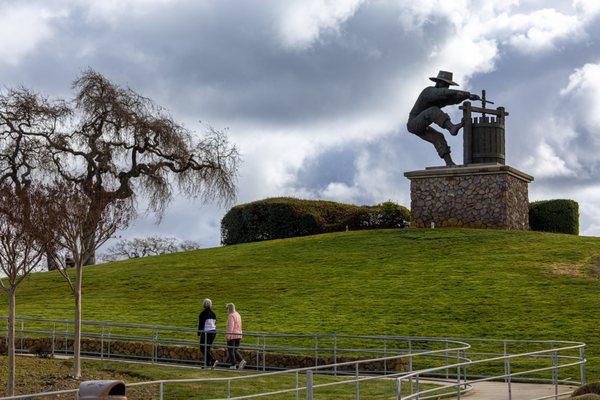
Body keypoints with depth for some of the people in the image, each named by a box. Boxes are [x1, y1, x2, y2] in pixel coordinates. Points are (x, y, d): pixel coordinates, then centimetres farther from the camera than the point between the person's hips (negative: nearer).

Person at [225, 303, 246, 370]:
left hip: (232, 335, -8)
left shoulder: (231, 316, -14)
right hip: (238, 335, 8)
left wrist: (228, 335, -21)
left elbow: (230, 326, -21)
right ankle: (242, 360, -4)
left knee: (231, 350, 1)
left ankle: (233, 365, 1)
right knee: (235, 350, 14)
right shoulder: (238, 315, 13)